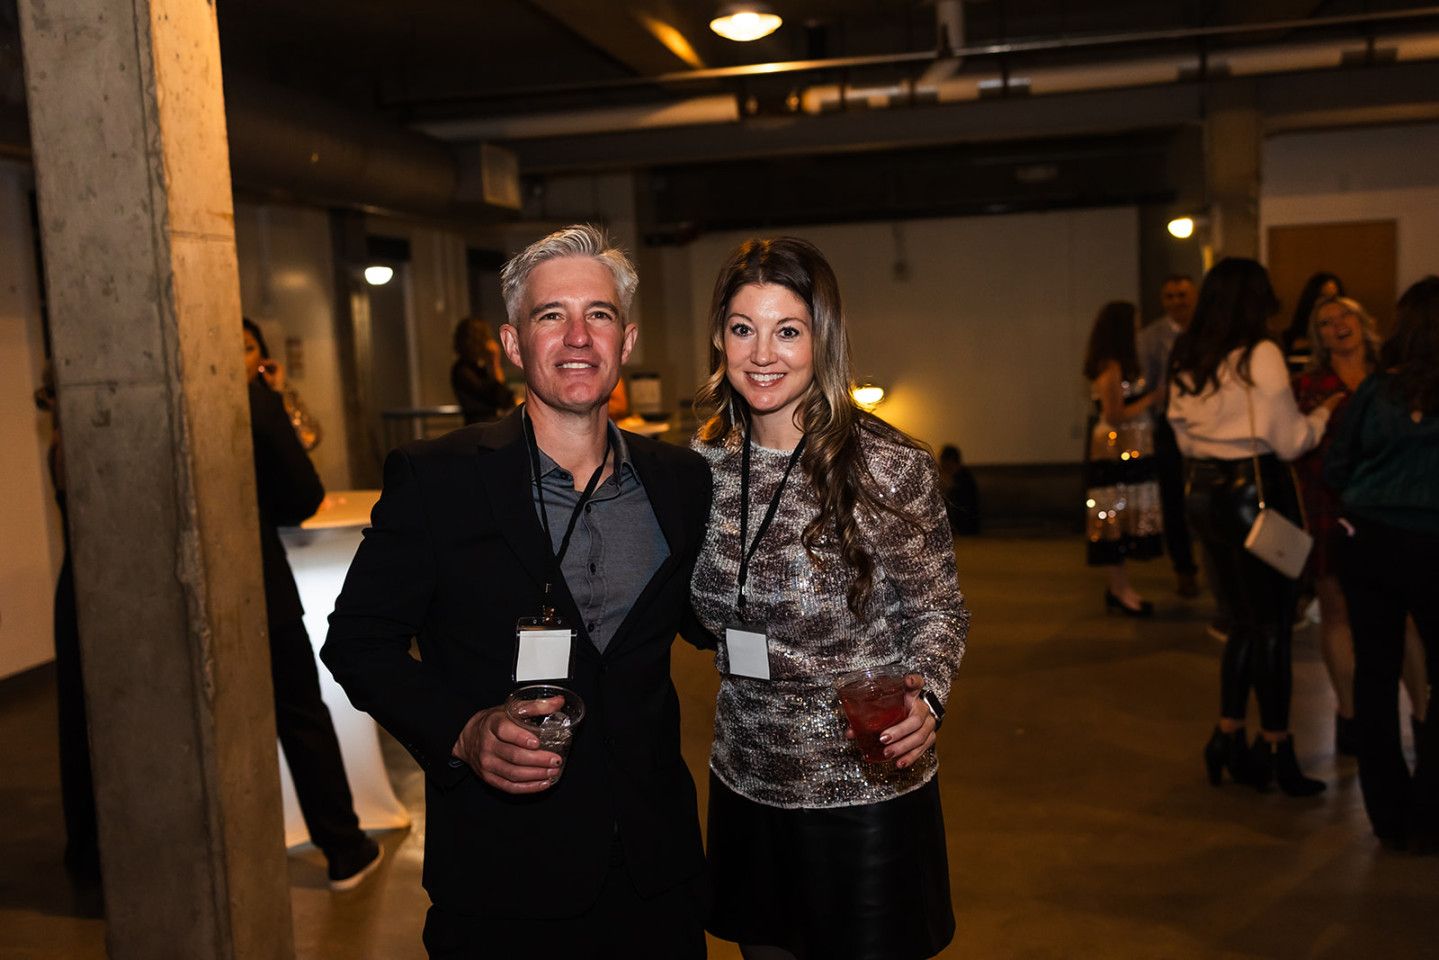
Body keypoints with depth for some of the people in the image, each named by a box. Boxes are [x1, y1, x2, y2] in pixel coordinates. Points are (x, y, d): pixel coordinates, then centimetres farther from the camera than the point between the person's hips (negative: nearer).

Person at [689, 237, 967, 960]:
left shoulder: (889, 467, -15)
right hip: (746, 782, 4)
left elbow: (936, 610, -7)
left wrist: (924, 697, -23)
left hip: (866, 787, -4)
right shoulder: (704, 464, -1)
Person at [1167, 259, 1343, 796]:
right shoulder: (1260, 355, -13)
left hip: (1205, 492, 7)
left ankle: (1228, 737, 17)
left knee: (1245, 622, 16)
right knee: (1272, 626, 4)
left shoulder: (1185, 362, 7)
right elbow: (1289, 440, -11)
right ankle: (1276, 749, 13)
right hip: (1257, 492, -7)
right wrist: (1323, 414, 5)